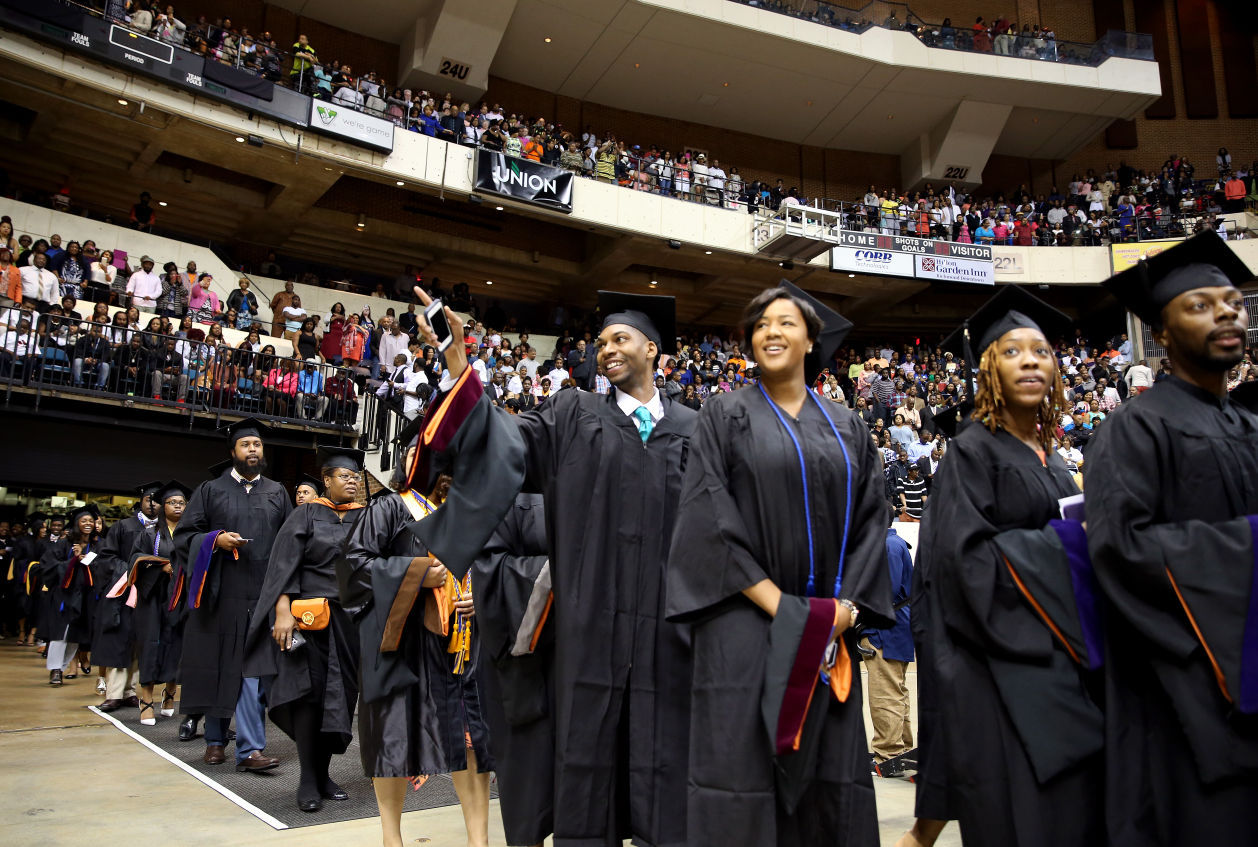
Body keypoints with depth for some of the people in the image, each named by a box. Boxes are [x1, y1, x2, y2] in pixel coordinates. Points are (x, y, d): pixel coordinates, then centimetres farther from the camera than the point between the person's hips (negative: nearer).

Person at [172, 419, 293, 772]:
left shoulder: (277, 493, 12)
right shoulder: (210, 490, 9)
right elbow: (184, 535, 5)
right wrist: (216, 540, -13)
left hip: (262, 593, 0)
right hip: (220, 593, 0)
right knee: (217, 664, 7)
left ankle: (250, 748, -7)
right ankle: (215, 738, 24)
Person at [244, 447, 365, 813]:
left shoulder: (365, 518, 9)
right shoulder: (307, 514, 1)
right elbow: (284, 563, -5)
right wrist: (283, 611, -16)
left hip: (351, 618, 3)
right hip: (310, 616, -3)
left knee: (341, 694, 5)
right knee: (310, 692, -3)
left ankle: (322, 773, 17)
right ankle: (308, 781, 5)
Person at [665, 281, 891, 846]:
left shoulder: (845, 428, 14)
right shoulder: (726, 415, 3)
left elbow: (870, 519, 10)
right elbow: (709, 514, -8)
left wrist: (846, 605, -5)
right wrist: (775, 602, -14)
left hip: (829, 634, 4)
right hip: (745, 625, -3)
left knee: (830, 777, 8)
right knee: (743, 770, -2)